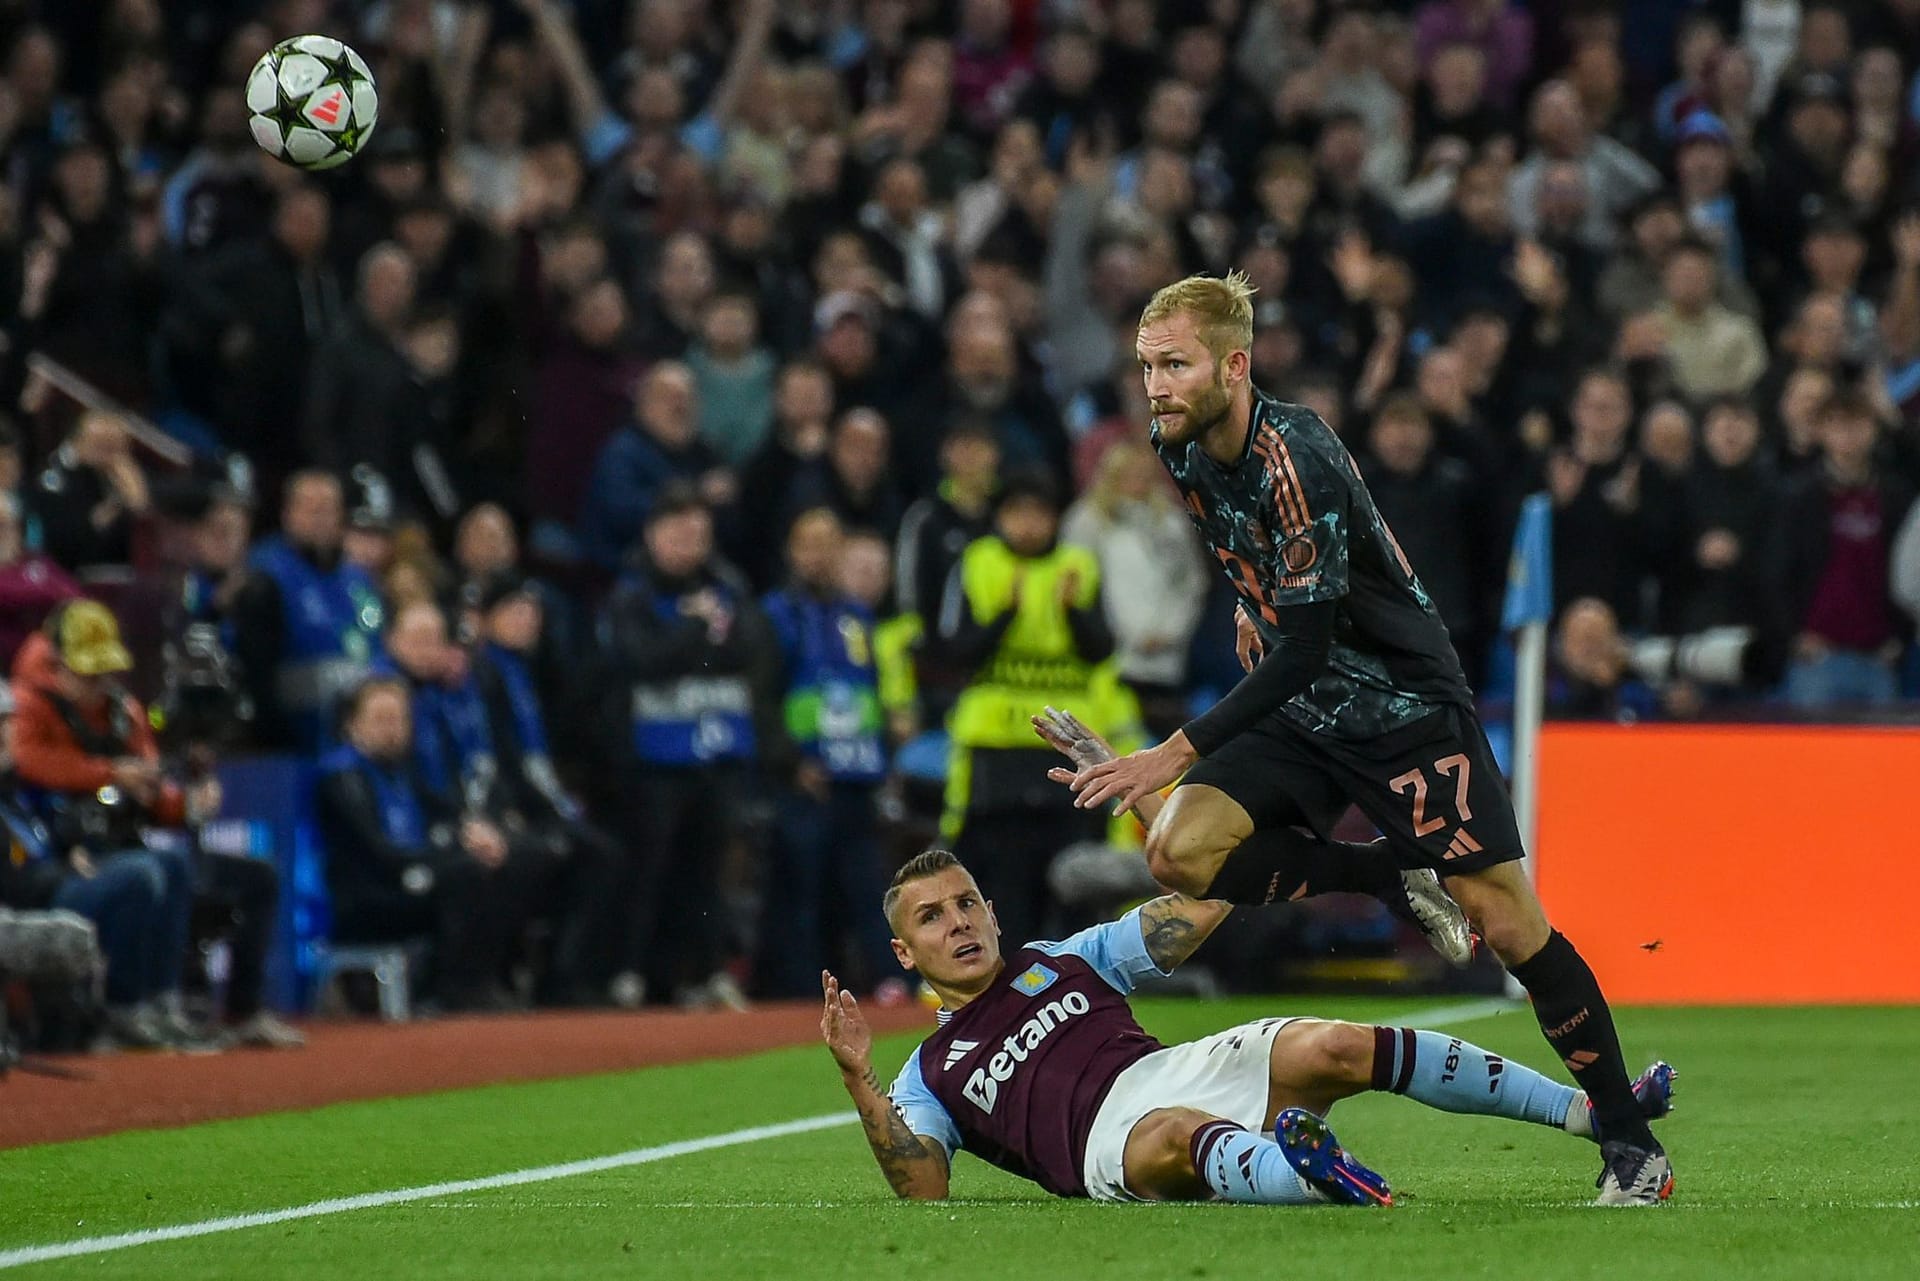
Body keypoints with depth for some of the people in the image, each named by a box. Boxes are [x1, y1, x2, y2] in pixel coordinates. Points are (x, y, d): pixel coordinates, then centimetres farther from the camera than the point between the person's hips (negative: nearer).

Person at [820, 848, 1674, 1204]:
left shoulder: (1063, 962, 30)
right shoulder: (930, 1076, 21)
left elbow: (1195, 912, 26)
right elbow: (923, 1192, 3)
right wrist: (858, 1079, -7)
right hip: (1106, 1141, -4)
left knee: (1335, 1049, -22)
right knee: (1181, 1136, -40)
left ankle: (1592, 1111, -22)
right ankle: (1305, 1176, -76)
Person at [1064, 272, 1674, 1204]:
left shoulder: (1296, 460, -27)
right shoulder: (1182, 450, -3)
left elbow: (1304, 649, -28)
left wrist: (1177, 754, -29)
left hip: (1406, 702, -7)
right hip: (1302, 713, 7)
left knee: (1506, 921, -11)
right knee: (1178, 852, -17)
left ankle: (1631, 1145, 1)